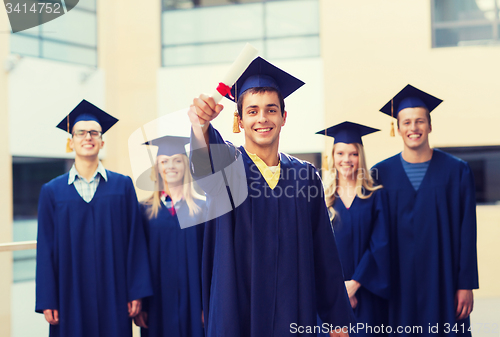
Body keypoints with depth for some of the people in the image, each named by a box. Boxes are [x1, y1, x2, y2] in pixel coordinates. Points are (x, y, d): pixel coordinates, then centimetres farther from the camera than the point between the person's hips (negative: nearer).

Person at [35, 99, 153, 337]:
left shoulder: (122, 186, 5)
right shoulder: (52, 191, 5)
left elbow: (135, 241, 2)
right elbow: (46, 249, 3)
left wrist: (137, 292, -4)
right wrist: (47, 301, -2)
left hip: (113, 297, 0)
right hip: (70, 297, 0)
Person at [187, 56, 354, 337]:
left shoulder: (306, 175, 7)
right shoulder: (227, 164, -1)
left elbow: (325, 253, 6)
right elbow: (207, 160, -27)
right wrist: (201, 125, -50)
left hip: (294, 313, 2)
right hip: (238, 311, -2)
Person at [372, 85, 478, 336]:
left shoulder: (457, 171, 1)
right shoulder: (381, 173, 3)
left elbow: (467, 231, -1)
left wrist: (467, 284, -5)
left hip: (442, 281, 0)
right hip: (398, 283, 0)